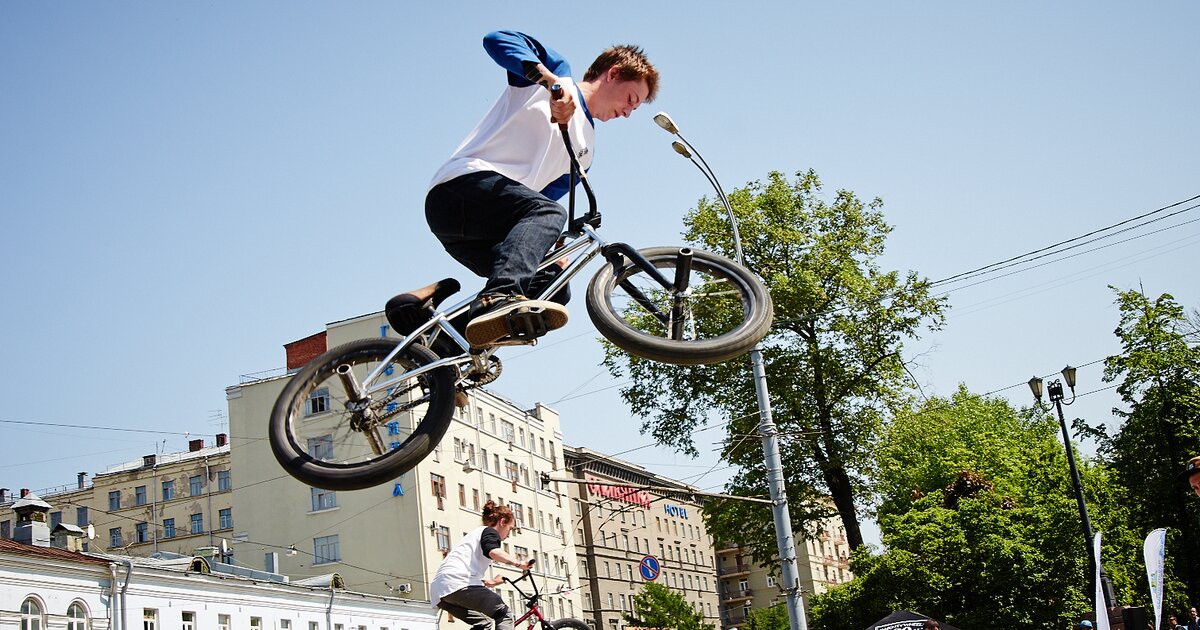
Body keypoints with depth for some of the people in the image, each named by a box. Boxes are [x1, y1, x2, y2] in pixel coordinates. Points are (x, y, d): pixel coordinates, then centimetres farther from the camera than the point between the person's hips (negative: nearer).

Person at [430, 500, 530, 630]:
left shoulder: (475, 533, 35)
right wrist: (518, 564, -18)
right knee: (504, 614, -6)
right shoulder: (489, 531, 7)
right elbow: (493, 552, -18)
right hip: (457, 582, -10)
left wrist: (489, 582, 52)